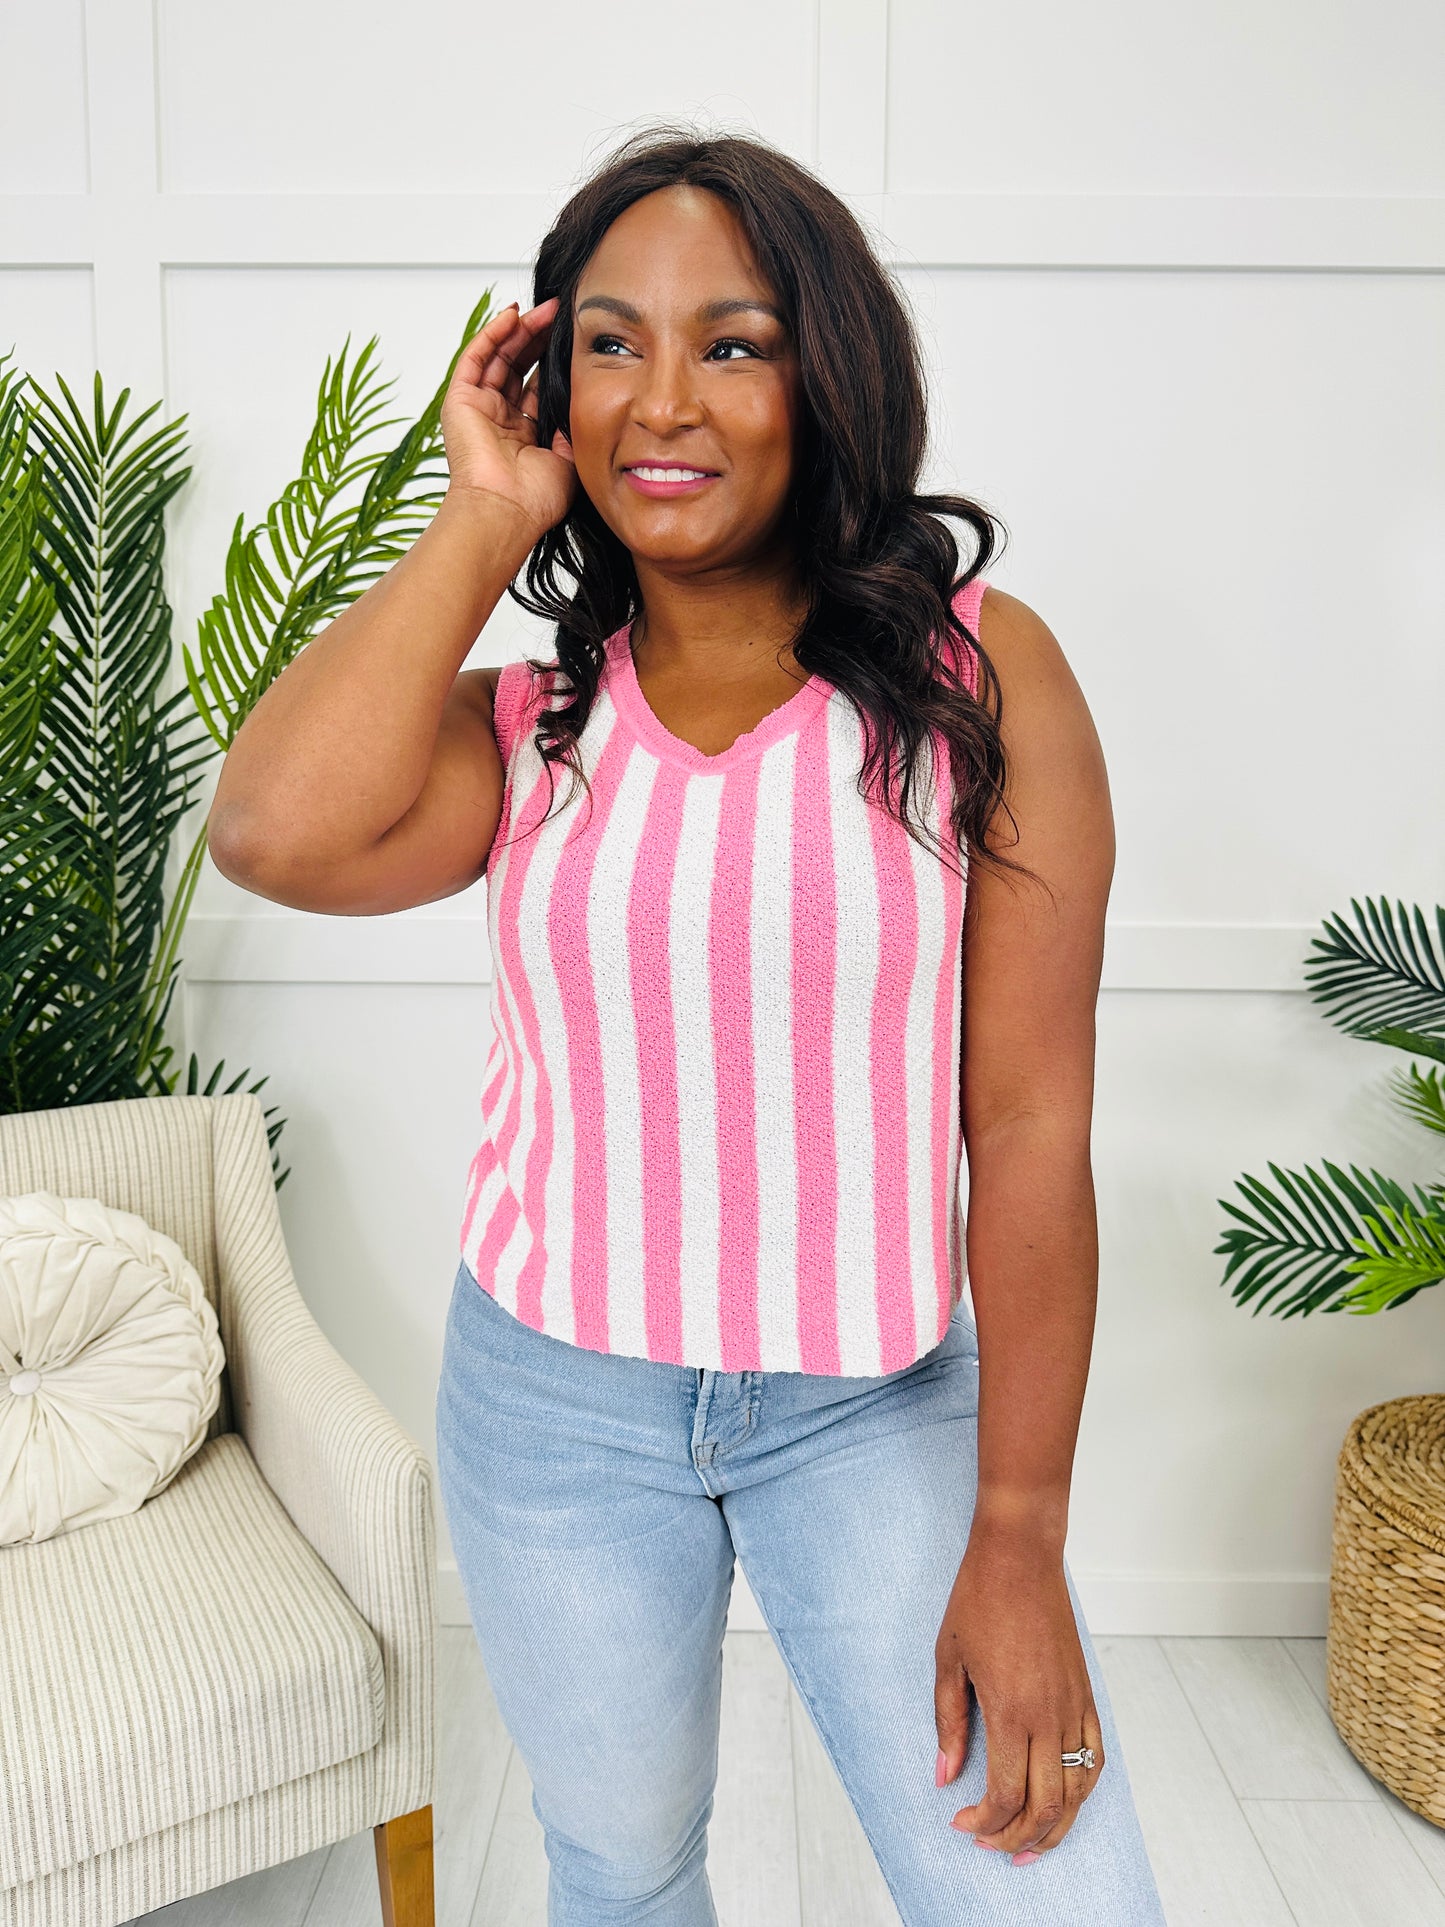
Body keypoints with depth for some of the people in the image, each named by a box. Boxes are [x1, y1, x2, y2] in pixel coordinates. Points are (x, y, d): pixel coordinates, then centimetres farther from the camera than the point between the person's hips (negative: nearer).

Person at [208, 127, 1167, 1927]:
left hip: (882, 1402, -1)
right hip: (555, 1392, 2)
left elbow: (1031, 1127, -11)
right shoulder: (525, 723, -3)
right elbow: (274, 834, -25)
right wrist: (489, 514, -14)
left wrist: (1019, 1536, -9)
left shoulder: (977, 672, -10)